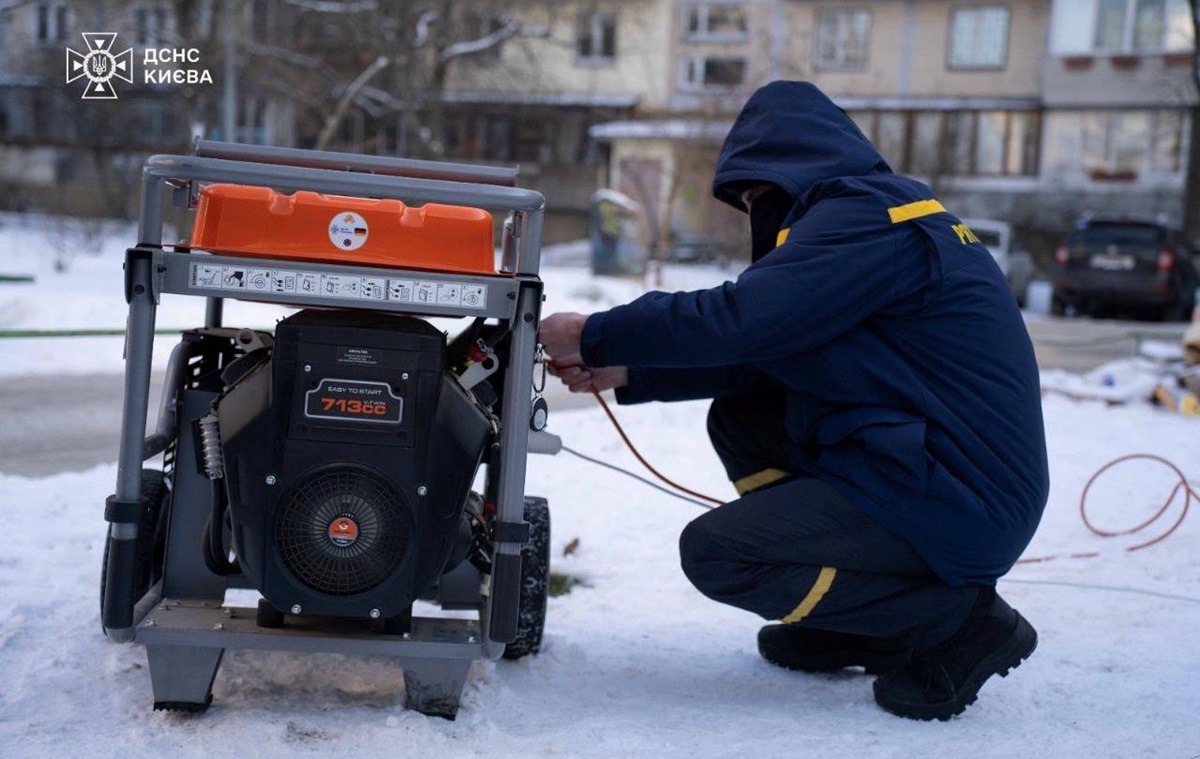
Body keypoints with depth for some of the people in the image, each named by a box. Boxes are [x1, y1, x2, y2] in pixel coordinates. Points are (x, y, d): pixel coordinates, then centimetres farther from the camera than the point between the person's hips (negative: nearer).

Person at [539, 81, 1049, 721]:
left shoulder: (866, 216, -14)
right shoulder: (880, 212, 17)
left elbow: (737, 320, -24)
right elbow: (764, 352, 13)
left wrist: (593, 335, -10)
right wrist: (625, 372, 9)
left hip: (959, 504, -10)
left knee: (713, 552, -12)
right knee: (738, 417, 12)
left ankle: (958, 621, -4)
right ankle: (858, 625, 13)